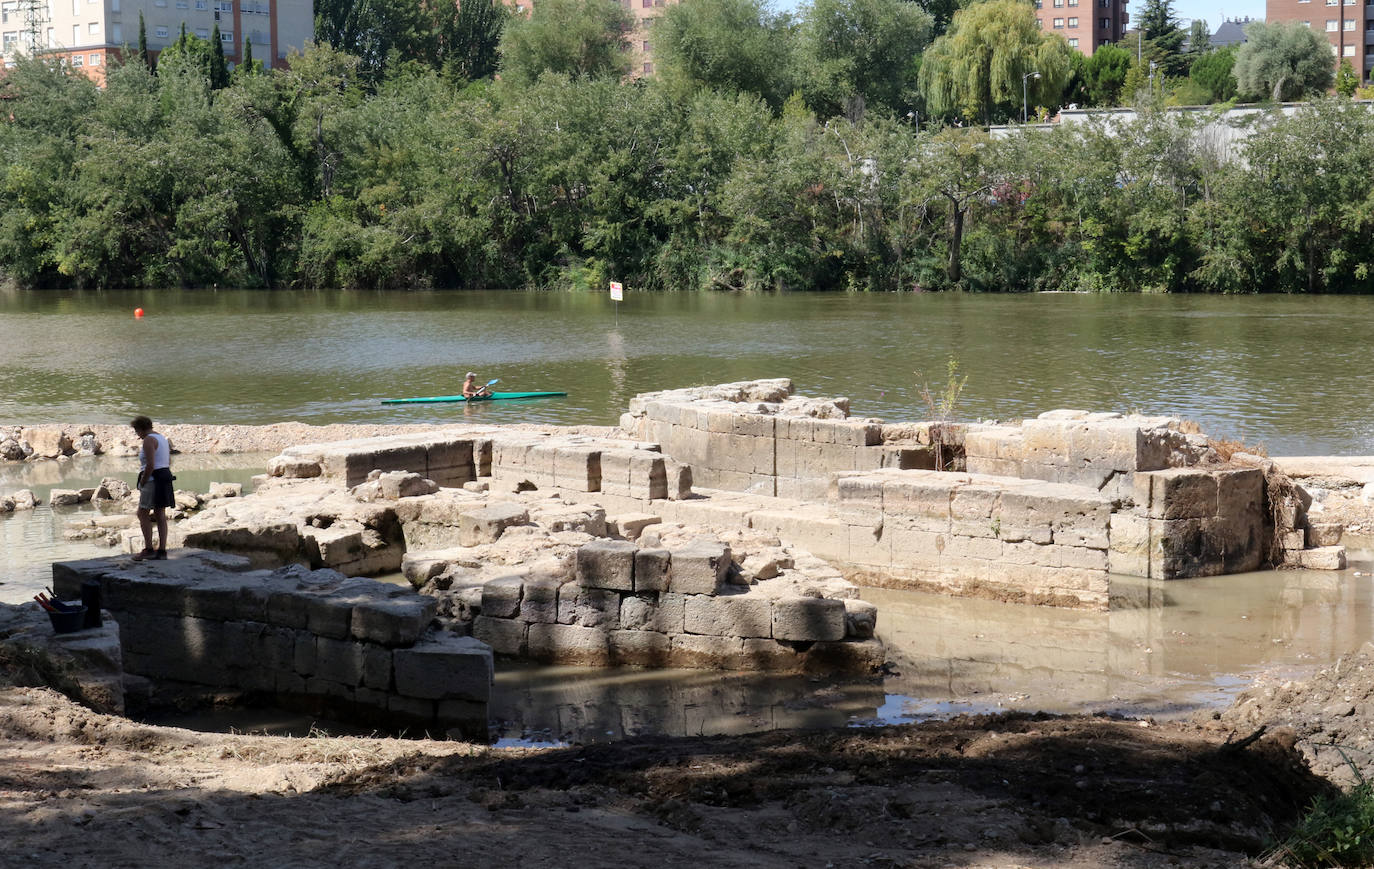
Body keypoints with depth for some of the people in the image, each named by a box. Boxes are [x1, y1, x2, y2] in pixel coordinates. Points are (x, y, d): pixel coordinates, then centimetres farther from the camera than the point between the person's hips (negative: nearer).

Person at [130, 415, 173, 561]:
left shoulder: (148, 441, -14)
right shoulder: (162, 438, 16)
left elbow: (150, 465, -22)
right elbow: (168, 462, 20)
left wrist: (142, 483, -14)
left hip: (153, 478, -9)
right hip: (165, 476, 9)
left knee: (142, 514, -3)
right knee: (160, 516, 8)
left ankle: (148, 549, -7)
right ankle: (162, 551, 7)